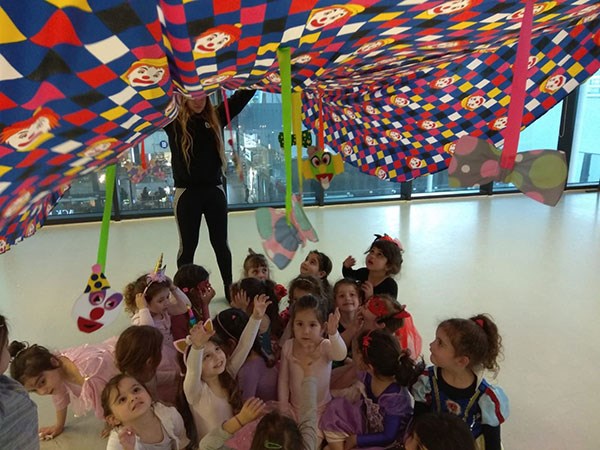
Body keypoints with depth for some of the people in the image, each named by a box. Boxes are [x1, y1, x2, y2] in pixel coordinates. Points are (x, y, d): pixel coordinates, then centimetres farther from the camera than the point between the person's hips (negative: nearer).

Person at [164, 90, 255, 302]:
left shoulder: (216, 117, 5)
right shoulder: (174, 121, -2)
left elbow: (242, 97, 7)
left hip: (214, 189, 2)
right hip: (186, 192, -2)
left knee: (220, 242, 12)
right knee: (187, 245, 8)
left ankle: (230, 288, 26)